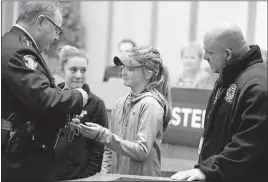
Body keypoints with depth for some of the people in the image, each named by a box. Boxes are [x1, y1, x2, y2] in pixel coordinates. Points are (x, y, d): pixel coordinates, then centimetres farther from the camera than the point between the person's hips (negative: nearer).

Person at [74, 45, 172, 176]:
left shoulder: (151, 104, -12)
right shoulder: (120, 103, 6)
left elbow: (142, 151, -19)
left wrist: (103, 135, -22)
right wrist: (105, 171, 1)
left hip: (141, 176, -5)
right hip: (115, 175, 5)